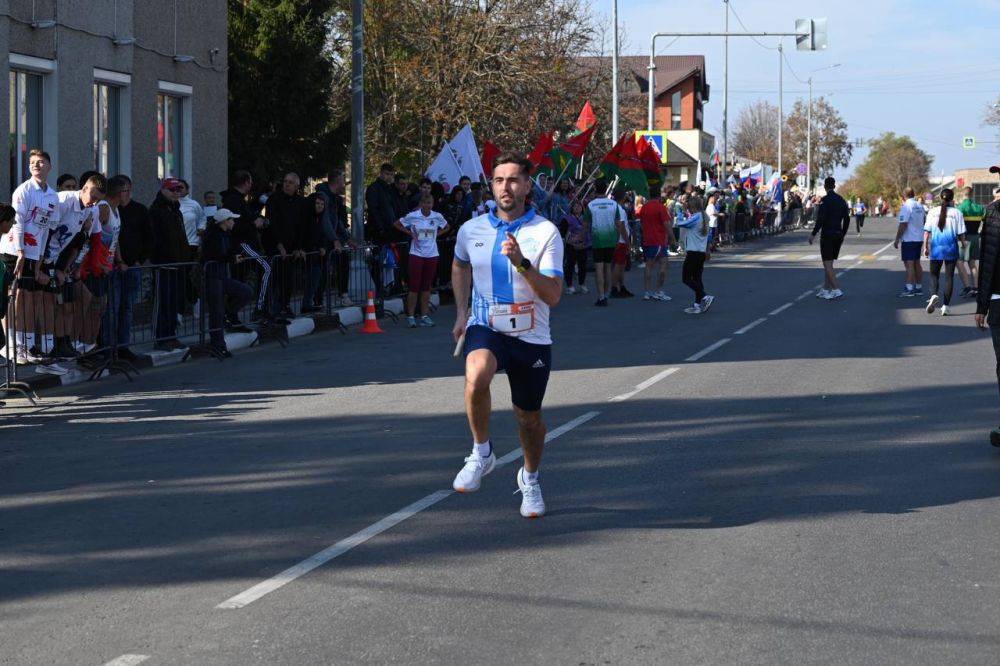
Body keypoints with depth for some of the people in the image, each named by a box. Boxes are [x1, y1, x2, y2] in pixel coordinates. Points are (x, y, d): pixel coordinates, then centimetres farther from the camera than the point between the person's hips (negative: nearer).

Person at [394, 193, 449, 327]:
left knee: (427, 286, 7)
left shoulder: (437, 217, 2)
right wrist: (410, 233, -2)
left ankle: (425, 316, 13)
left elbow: (446, 227, 21)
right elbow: (397, 224, 7)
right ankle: (411, 316, -1)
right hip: (416, 254, -3)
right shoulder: (413, 216, -5)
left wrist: (436, 234, 6)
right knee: (414, 286, -5)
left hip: (432, 254, 3)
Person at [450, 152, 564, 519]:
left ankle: (530, 478, 41)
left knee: (529, 418, 11)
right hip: (486, 328, 0)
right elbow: (460, 266, 25)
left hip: (531, 337, 0)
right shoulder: (471, 230, 1)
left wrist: (522, 263, -29)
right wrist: (461, 312, 16)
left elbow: (553, 296, -16)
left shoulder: (546, 232, -9)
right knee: (477, 373, -34)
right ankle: (481, 453, -13)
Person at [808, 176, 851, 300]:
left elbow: (821, 219, -18)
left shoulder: (825, 200, -12)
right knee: (829, 263, 16)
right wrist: (843, 234, 22)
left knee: (828, 264, -6)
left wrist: (813, 234, -12)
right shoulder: (841, 200, 9)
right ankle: (826, 289, 19)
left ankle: (837, 290, -15)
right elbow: (847, 219, 13)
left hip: (827, 235, -7)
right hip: (838, 235, 7)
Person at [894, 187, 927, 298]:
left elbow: (903, 225, -20)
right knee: (916, 263, 14)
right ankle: (919, 288, 17)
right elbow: (925, 220, 19)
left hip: (909, 239, -8)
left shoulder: (906, 206, -15)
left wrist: (897, 239, -14)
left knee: (909, 264, -7)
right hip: (919, 238, 8)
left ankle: (909, 289, -10)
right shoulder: (920, 206, 9)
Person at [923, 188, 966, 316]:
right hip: (951, 248, -1)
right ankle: (945, 306, 5)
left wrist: (926, 246, 8)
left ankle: (934, 295, -19)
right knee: (949, 276, 7)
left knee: (934, 274, 11)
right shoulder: (956, 213, -4)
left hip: (936, 248, 1)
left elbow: (927, 231, 0)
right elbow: (961, 233, -2)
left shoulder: (932, 212, 0)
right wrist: (963, 244, 15)